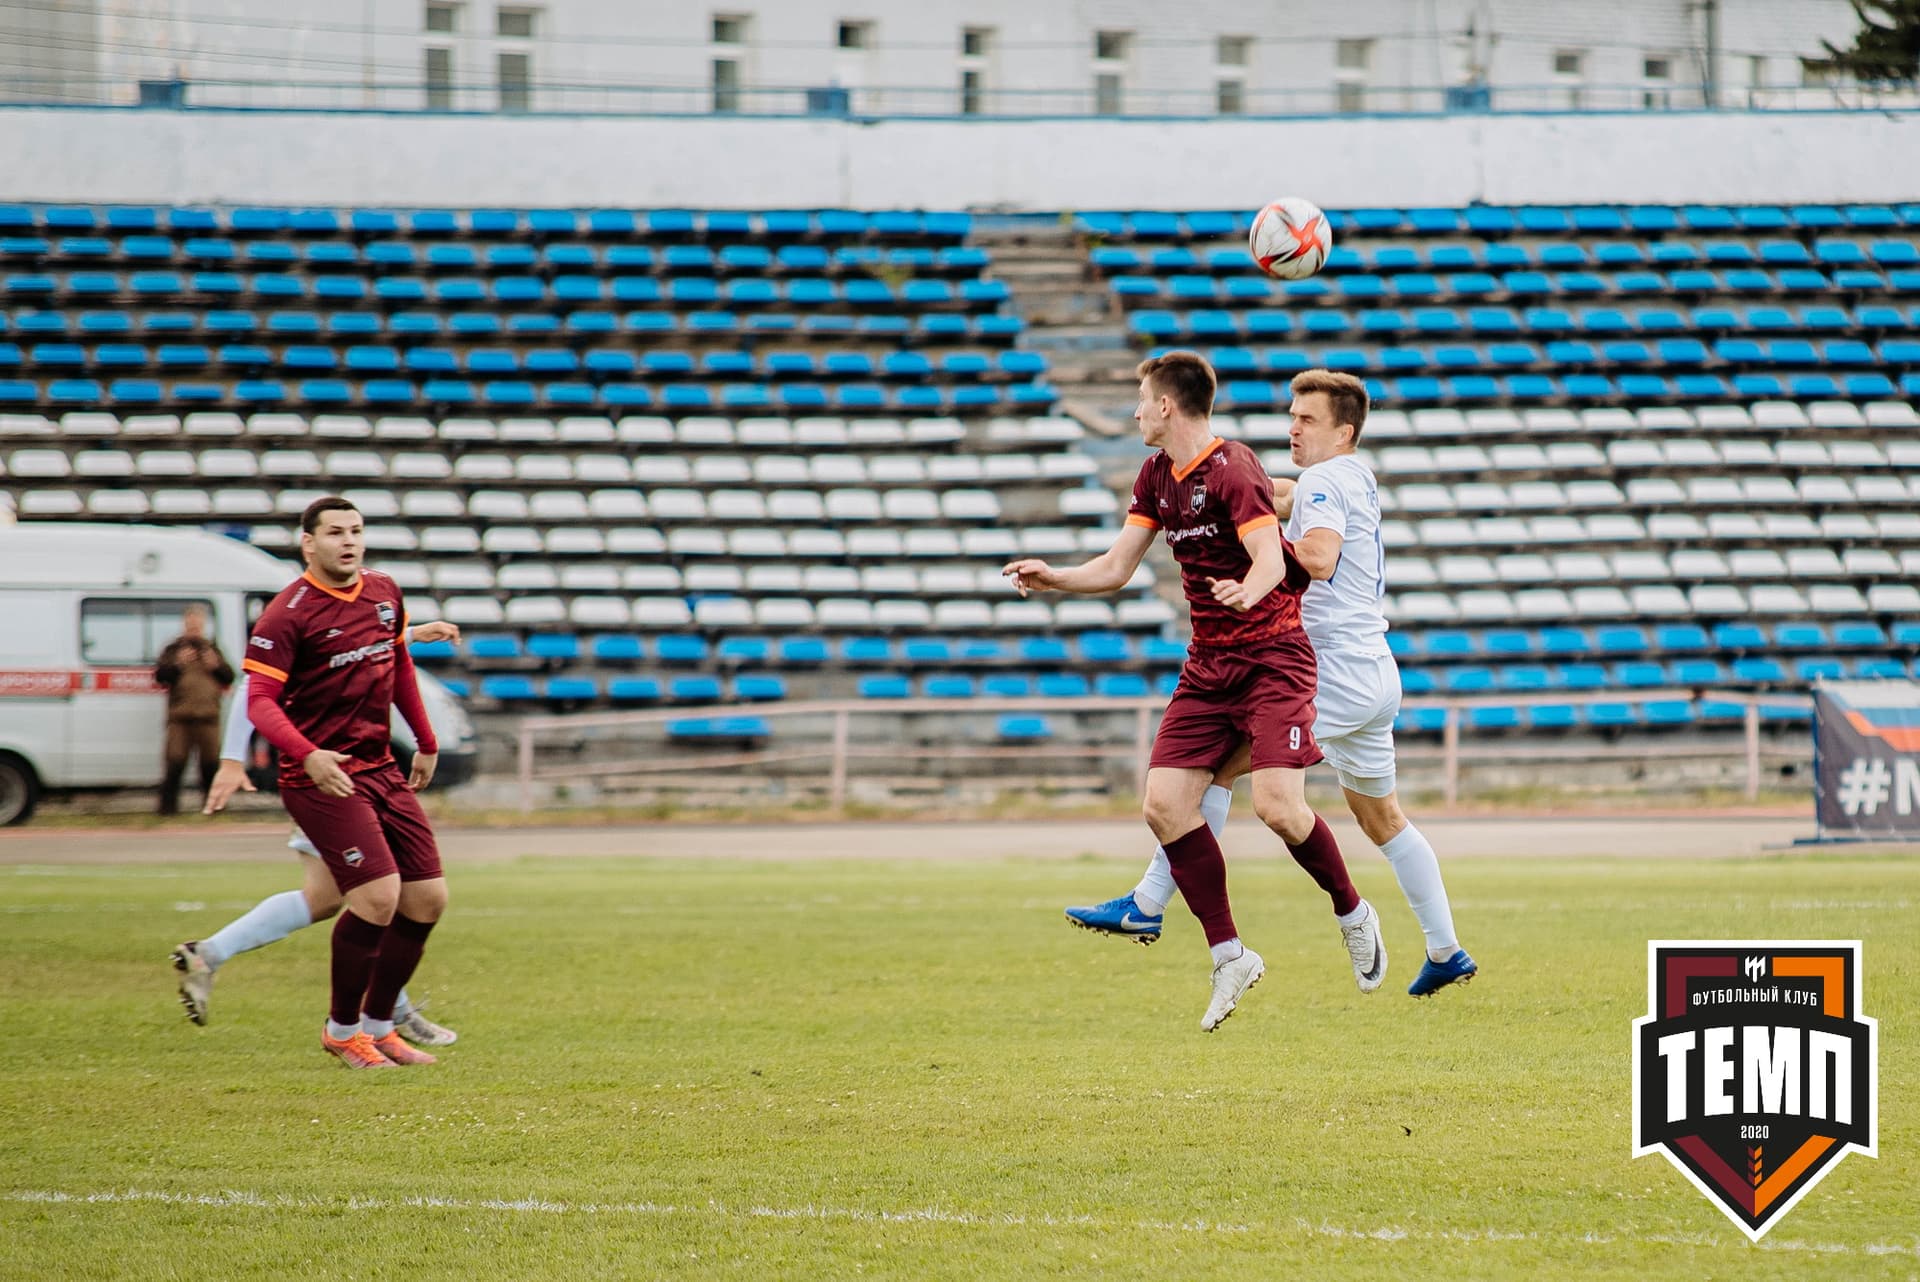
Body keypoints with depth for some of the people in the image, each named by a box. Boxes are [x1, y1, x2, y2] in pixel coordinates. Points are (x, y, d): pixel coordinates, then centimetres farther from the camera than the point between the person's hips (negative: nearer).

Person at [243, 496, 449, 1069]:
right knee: (378, 895, -18)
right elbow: (261, 700, -18)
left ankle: (378, 1023, 18)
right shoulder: (288, 613, -13)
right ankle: (342, 1028, 0)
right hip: (321, 778, -7)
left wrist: (426, 743, 26)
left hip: (381, 769, 8)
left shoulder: (385, 593, 9)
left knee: (428, 898, 3)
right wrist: (309, 756, -34)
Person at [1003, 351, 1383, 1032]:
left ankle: (1353, 914, 7)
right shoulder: (1158, 476, 10)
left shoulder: (1233, 471, -15)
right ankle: (1229, 956, 2)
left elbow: (1271, 562, -25)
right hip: (1208, 663, 8)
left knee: (1277, 804, -20)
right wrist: (1052, 578, -3)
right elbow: (1116, 568, 14)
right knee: (1165, 804, -6)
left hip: (1271, 655, -8)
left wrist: (1248, 591, -47)